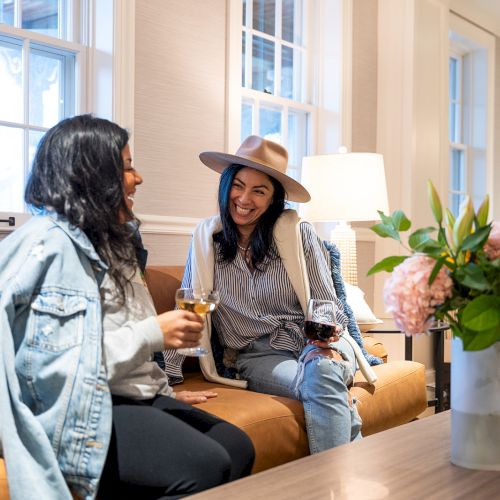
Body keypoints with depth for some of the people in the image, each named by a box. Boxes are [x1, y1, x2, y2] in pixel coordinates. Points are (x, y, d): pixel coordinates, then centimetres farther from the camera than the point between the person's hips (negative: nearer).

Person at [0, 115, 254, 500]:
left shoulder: (107, 241, 18)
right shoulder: (49, 243, -13)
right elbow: (55, 365, -22)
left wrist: (164, 391, 19)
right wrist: (153, 334, -19)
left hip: (133, 395, 9)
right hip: (81, 411, -9)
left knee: (238, 447, -9)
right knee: (207, 467, -25)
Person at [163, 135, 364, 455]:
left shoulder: (299, 234, -2)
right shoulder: (206, 238, 2)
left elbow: (328, 307, 2)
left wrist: (329, 336, -21)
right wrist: (167, 377, -9)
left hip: (314, 344, 1)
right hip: (257, 356, 0)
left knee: (321, 371, -36)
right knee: (318, 384, -35)